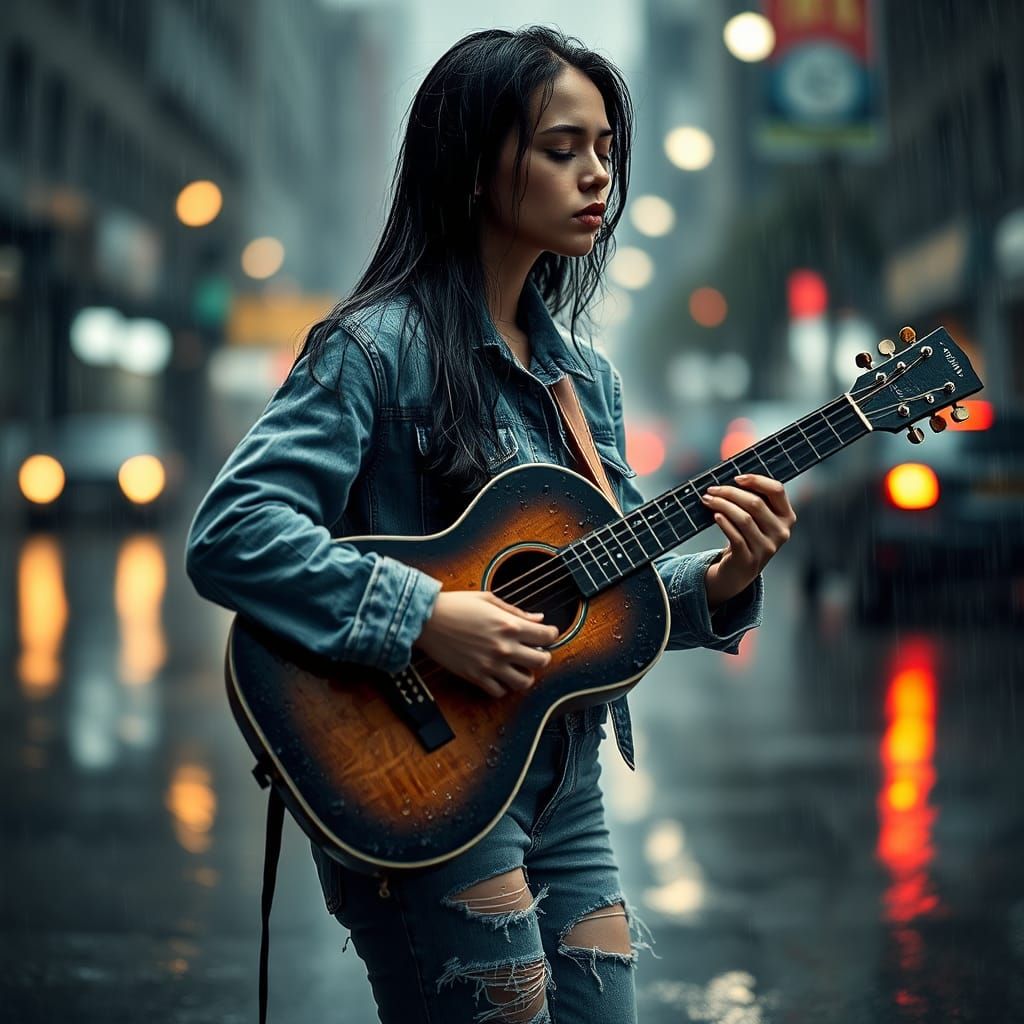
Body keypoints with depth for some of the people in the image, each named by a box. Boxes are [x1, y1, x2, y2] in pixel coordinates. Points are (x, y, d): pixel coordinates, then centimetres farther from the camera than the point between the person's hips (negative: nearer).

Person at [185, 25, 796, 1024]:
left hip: (565, 789, 7)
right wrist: (427, 618, -27)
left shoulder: (586, 375, 11)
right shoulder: (379, 346, -13)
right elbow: (227, 536, -22)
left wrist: (717, 583, -5)